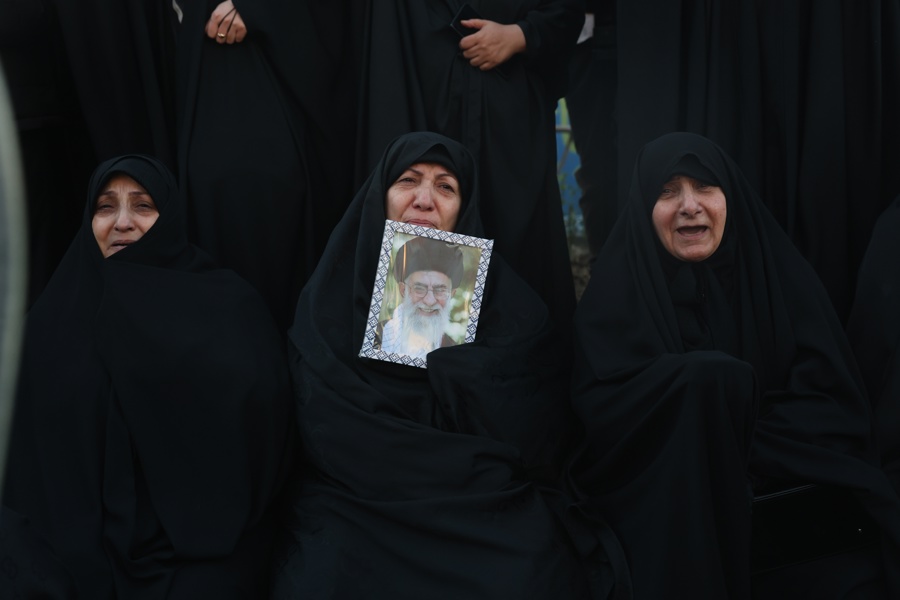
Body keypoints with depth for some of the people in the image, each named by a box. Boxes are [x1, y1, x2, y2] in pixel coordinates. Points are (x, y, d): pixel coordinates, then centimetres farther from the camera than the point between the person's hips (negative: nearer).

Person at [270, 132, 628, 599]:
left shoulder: (504, 297, 5)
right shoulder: (329, 297, 5)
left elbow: (539, 437, -6)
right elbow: (330, 432, -6)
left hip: (484, 511, 1)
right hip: (355, 506, 0)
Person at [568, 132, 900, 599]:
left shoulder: (780, 274, 5)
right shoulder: (615, 292, 1)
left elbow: (832, 399, -1)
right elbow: (607, 412, -9)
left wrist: (738, 451, -14)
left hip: (785, 486, -1)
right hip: (663, 499, 1)